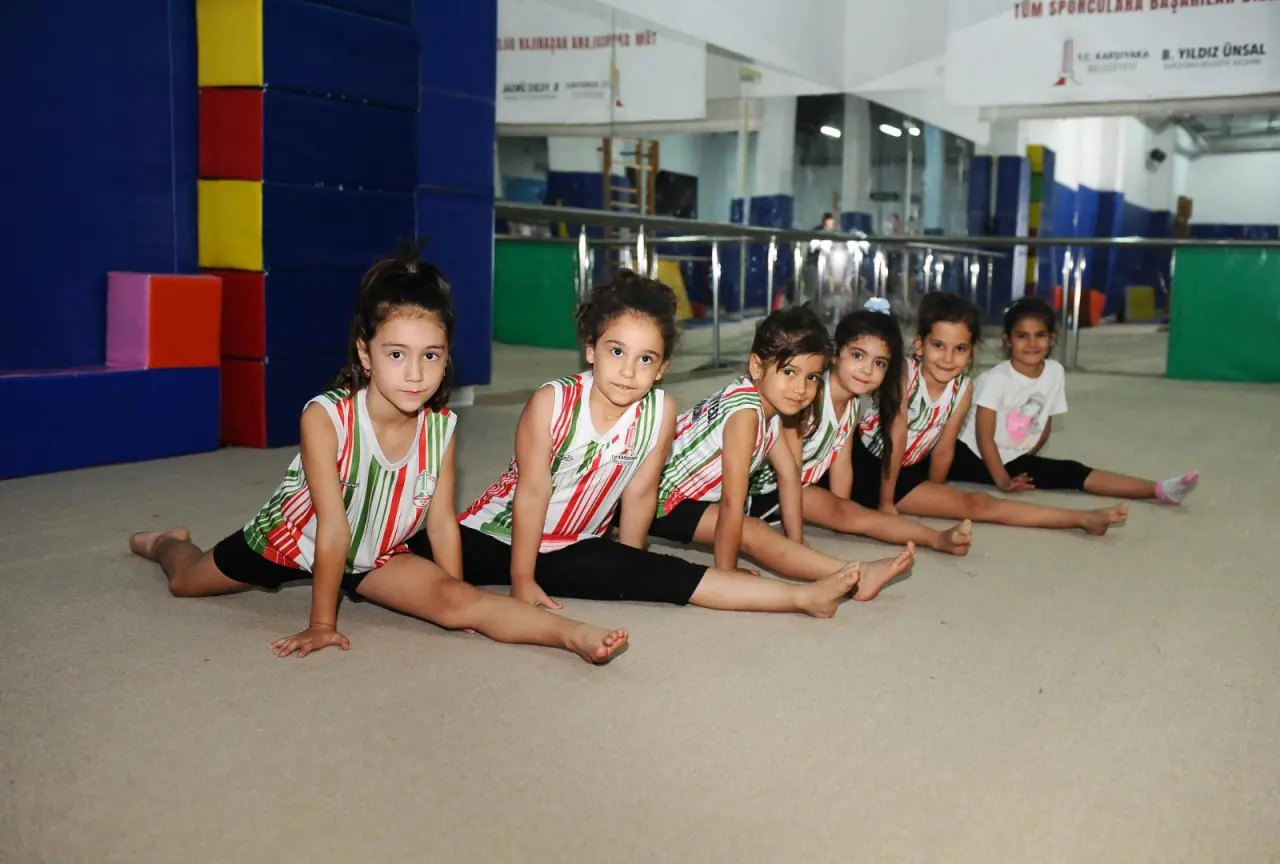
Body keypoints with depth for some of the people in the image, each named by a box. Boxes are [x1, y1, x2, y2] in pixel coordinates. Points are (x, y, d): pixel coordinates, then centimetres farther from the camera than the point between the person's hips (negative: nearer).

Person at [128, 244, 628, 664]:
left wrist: (457, 602, -8)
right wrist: (322, 624, -23)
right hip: (294, 537, -1)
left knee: (458, 600, -24)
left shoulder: (440, 426, -22)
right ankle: (169, 543, 53)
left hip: (375, 556, 2)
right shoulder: (326, 417, -34)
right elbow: (333, 528, -32)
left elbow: (441, 521, -11)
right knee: (187, 582, 20)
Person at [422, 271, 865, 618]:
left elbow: (640, 493, -4)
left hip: (574, 550, 2)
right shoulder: (551, 403, -22)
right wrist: (521, 580, -13)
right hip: (495, 535, -1)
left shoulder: (660, 411, -13)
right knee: (423, 550, -24)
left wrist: (625, 568, 5)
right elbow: (532, 491, -18)